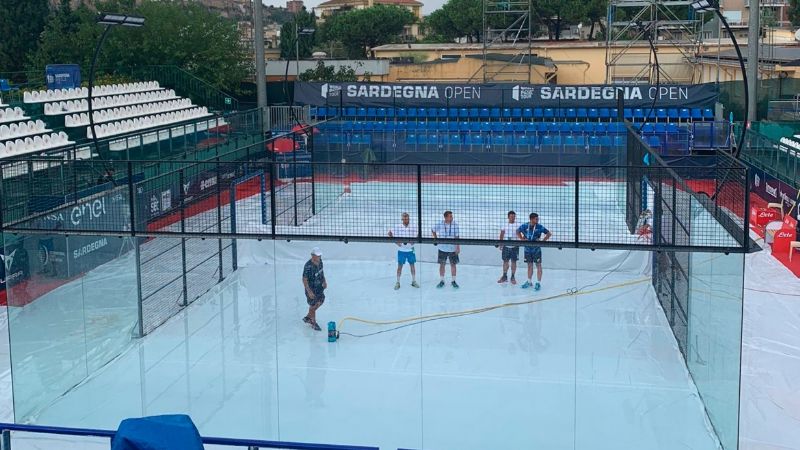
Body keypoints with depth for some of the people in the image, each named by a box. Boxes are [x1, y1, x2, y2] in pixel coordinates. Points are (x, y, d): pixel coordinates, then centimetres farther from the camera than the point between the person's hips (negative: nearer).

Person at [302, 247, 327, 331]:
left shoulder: (319, 261, -8)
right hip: (311, 288, -8)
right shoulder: (308, 266, -32)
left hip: (319, 286, 8)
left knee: (320, 301, 22)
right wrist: (309, 292, -26)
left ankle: (308, 317, 42)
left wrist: (324, 281, 10)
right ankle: (313, 323, 32)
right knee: (313, 305, 9)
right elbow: (304, 279, -26)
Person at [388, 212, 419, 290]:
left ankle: (414, 281, 21)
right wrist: (396, 241, -6)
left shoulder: (412, 228, -1)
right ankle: (398, 282, 13)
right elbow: (390, 233, 2)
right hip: (401, 250, -2)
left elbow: (415, 238, 8)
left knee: (412, 265, 9)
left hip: (410, 250, 2)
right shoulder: (397, 227, -6)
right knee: (400, 266, 4)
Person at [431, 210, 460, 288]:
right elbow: (433, 230, 13)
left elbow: (456, 237, -7)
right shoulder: (440, 224, -6)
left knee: (453, 264, 6)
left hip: (452, 249, -1)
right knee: (442, 264, 8)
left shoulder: (455, 225, -9)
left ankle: (453, 281, 19)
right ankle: (441, 281, 19)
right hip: (442, 249, 1)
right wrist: (436, 238, 8)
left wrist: (458, 247, -11)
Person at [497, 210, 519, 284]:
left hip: (514, 246, -2)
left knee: (513, 261, 4)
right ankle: (504, 276, 18)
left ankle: (512, 277, 13)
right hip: (506, 246, 2)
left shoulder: (517, 225, -2)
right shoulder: (504, 225, 5)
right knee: (505, 261, 7)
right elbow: (501, 235, 7)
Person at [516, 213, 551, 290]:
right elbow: (518, 232, 11)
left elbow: (549, 234, -4)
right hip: (527, 249, 2)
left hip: (536, 249, -2)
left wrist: (542, 241, -12)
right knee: (529, 265, 13)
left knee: (538, 265, -1)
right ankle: (529, 282, 25)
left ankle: (538, 283, 4)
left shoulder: (539, 227, -11)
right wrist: (522, 239, 0)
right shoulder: (524, 226, -6)